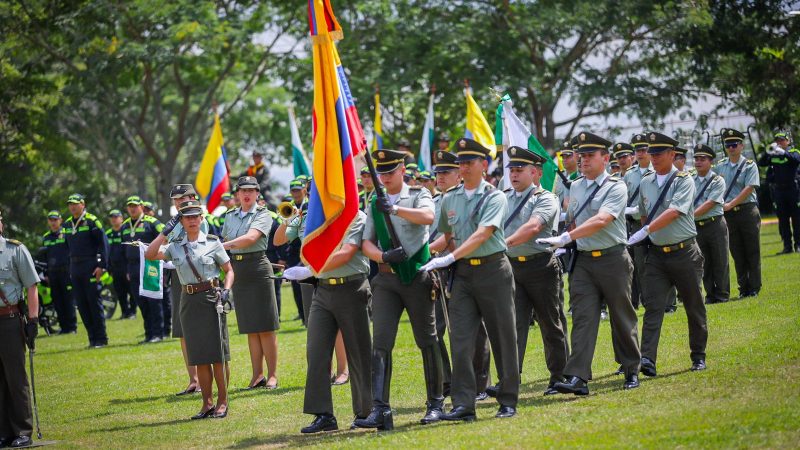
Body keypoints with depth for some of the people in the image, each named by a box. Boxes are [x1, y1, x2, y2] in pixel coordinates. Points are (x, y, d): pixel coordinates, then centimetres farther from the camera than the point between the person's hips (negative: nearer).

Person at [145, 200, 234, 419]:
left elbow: (229, 270, 5)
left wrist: (226, 290, -12)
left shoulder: (213, 243, 0)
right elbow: (150, 254, -6)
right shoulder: (175, 247, 7)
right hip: (189, 301, 3)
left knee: (218, 354, -3)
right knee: (199, 356, 6)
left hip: (211, 298, -3)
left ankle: (222, 401, 5)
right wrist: (165, 232, -6)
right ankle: (207, 403, 13)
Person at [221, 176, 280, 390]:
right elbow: (225, 242, 20)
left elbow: (251, 237, -20)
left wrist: (224, 245, -23)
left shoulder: (263, 215, -5)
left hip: (258, 268, -5)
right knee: (250, 328, 8)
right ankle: (257, 375, 13)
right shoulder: (231, 216, 13)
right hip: (238, 270, 5)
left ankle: (272, 375, 1)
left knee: (266, 327, -4)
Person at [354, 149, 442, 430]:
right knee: (381, 343, -9)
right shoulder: (374, 205, 13)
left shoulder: (418, 195, 2)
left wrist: (395, 209, -30)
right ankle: (380, 410, -15)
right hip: (386, 279, 3)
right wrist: (383, 256, -14)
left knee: (426, 341, 5)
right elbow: (366, 243, 6)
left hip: (417, 277, -3)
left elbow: (428, 217, -20)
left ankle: (436, 403, 17)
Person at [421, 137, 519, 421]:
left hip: (493, 270, -4)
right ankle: (463, 405, -7)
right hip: (463, 273, 4)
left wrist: (451, 257, -25)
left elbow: (483, 234, -19)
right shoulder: (449, 200, 10)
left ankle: (508, 402, 11)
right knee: (460, 339, -6)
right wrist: (440, 265, 12)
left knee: (503, 338, 2)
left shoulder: (495, 198, -6)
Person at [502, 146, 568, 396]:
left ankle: (559, 378, 17)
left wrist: (505, 243, -30)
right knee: (513, 323, -7)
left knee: (551, 325, 6)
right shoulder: (503, 198, 13)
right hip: (511, 267, 4)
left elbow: (533, 227, -21)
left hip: (540, 267, -4)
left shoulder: (545, 198, -5)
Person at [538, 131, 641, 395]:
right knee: (583, 318, -6)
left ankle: (632, 371, 22)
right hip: (583, 261, 4)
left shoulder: (616, 187, -8)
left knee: (622, 318, 6)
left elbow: (601, 220, -22)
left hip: (613, 258, -4)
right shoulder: (575, 187, 11)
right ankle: (577, 378, -15)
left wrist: (565, 238, -28)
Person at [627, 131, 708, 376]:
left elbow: (673, 212, -22)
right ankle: (648, 360, -18)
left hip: (684, 252, -4)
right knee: (653, 306, -9)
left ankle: (698, 356, 22)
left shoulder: (684, 181, -9)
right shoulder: (645, 183, 9)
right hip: (656, 253, 4)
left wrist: (644, 232, -28)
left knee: (694, 307, 8)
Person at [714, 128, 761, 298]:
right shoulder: (719, 167, 9)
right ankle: (743, 288, 12)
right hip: (728, 214, 3)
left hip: (748, 211, -3)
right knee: (737, 253, 6)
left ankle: (754, 288, 4)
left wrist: (730, 204, -17)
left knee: (752, 251, -1)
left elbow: (749, 188, -12)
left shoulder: (749, 166, -2)